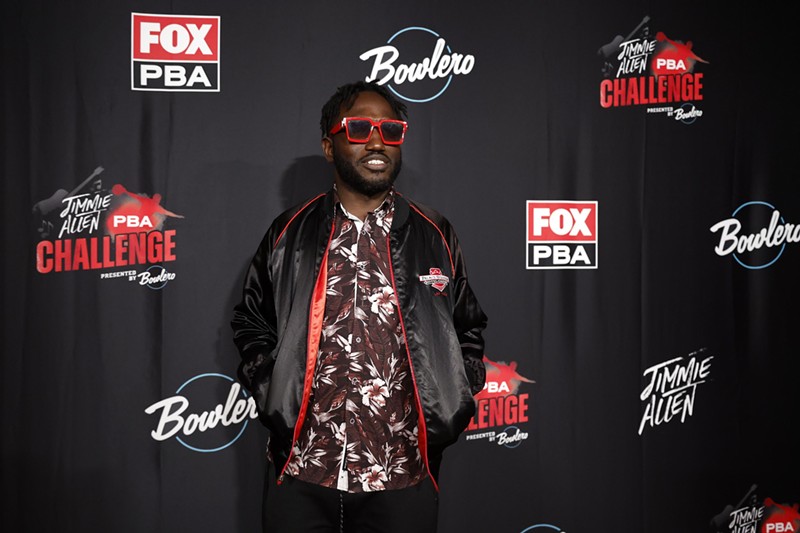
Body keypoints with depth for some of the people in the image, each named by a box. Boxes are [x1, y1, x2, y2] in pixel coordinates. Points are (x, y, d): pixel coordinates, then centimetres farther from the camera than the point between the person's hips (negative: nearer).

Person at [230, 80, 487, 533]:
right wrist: (273, 397, 1)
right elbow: (252, 323, 13)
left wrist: (449, 407, 2)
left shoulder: (435, 238, 3)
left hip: (403, 477, 0)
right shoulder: (289, 235, 3)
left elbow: (467, 330, 12)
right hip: (300, 473, 0)